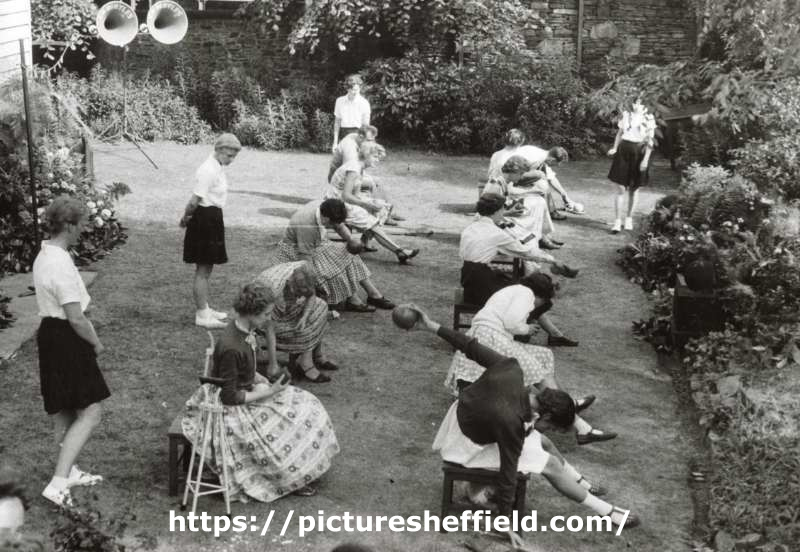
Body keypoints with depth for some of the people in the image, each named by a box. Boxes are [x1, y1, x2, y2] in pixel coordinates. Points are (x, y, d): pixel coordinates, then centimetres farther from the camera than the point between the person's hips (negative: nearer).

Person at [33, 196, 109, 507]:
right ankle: (58, 484, -6)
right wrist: (96, 343, -7)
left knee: (65, 412, 22)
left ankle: (69, 471, 36)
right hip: (67, 341, -10)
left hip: (50, 334, 10)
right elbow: (76, 318, -24)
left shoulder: (43, 256, 8)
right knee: (90, 414, -4)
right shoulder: (61, 265, -24)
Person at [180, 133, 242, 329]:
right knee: (203, 269, -2)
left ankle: (204, 309, 30)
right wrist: (186, 218, -7)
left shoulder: (218, 168, 11)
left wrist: (187, 217, 3)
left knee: (206, 269, 18)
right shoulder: (208, 170, -20)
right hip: (205, 219, -10)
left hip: (213, 220, 10)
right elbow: (195, 201, -22)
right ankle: (202, 315, 5)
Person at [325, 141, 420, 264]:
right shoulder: (353, 169, -20)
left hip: (345, 202, 10)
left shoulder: (360, 169, 10)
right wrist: (368, 204, -21)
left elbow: (356, 194, 10)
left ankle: (365, 242, 0)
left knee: (382, 209, 2)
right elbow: (346, 196, -25)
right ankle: (400, 252, -22)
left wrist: (372, 203, -6)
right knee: (371, 222, -19)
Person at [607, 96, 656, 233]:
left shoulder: (648, 118, -4)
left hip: (639, 152, -1)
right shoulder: (625, 114, 4)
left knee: (634, 189, 10)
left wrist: (645, 159, -11)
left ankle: (629, 218, 25)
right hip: (624, 150, 1)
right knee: (621, 189, -5)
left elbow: (650, 140, -4)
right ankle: (617, 221, -2)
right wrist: (614, 148, -2)